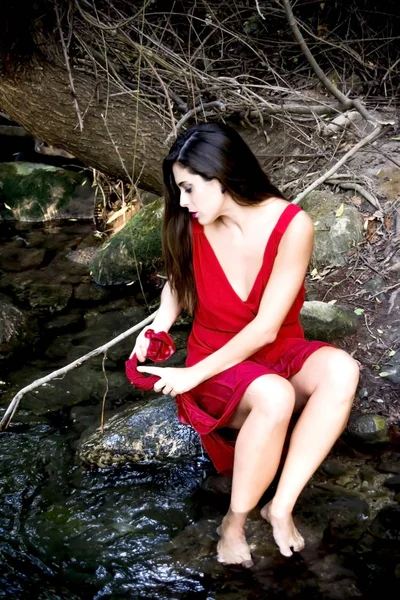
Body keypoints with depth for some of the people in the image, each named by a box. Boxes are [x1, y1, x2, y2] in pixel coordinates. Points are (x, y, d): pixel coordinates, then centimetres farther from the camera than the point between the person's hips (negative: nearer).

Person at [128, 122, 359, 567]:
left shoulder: (291, 225, -20)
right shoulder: (192, 227, -12)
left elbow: (266, 328, -21)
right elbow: (179, 281, 11)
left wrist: (193, 374, -20)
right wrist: (159, 325, -8)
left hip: (279, 354, 1)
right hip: (218, 367, 0)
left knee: (341, 370, -33)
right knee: (274, 395, -35)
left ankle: (281, 505, -21)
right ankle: (234, 522, -14)